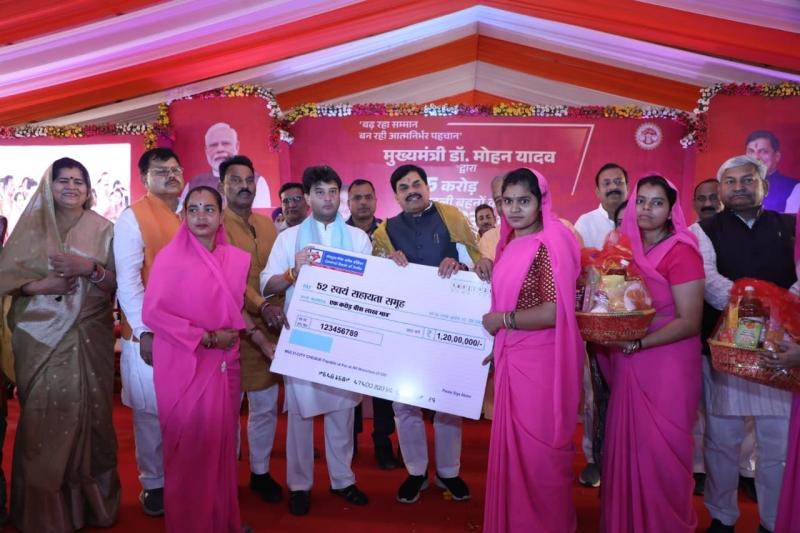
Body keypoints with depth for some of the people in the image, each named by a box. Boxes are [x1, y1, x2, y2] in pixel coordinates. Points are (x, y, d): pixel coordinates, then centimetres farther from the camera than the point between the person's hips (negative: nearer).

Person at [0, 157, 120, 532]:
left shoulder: (103, 229, 5)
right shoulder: (31, 226, 5)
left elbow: (117, 284, 1)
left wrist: (90, 268, -17)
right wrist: (39, 286, -14)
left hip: (89, 340, 0)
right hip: (42, 340, 0)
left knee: (88, 415, 2)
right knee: (43, 419, 1)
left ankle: (89, 501, 19)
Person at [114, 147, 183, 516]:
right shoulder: (133, 218, -7)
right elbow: (127, 279, -13)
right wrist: (144, 331, -18)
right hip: (151, 334, -4)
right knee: (151, 411, 9)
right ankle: (153, 482, 27)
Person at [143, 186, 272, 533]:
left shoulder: (238, 259, 5)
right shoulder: (170, 257, -9)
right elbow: (152, 312, -15)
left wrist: (262, 341, 7)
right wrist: (207, 338, -16)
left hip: (225, 364, 5)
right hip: (184, 366, -4)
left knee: (222, 443, 13)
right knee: (190, 448, 5)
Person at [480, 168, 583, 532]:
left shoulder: (550, 243, -15)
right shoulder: (510, 243, 10)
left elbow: (553, 311, -23)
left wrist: (501, 320, -15)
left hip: (541, 362, -8)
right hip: (513, 359, 8)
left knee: (537, 448, 6)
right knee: (513, 445, 18)